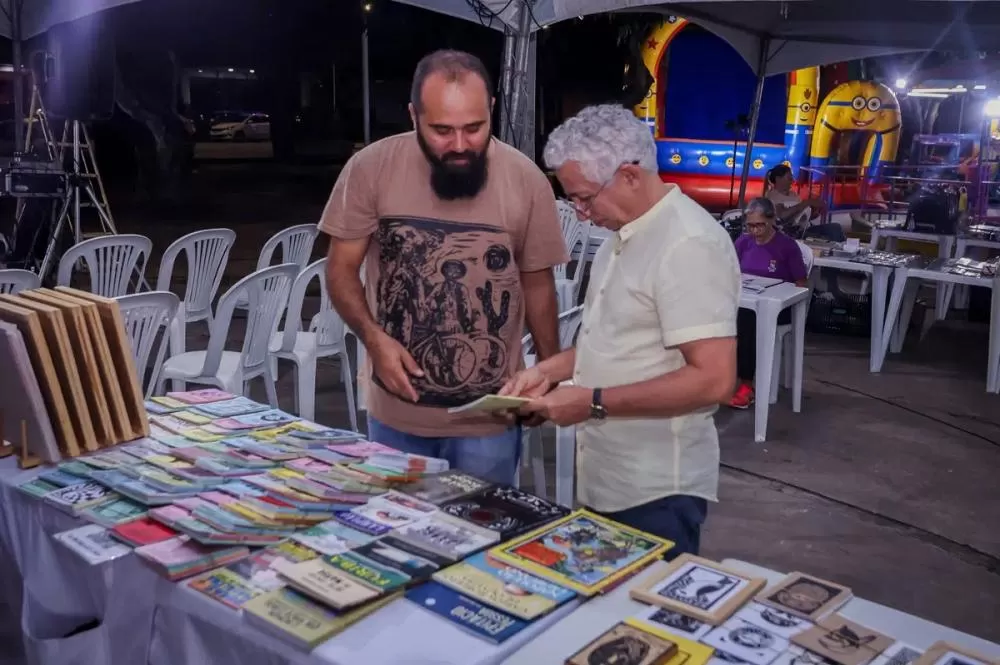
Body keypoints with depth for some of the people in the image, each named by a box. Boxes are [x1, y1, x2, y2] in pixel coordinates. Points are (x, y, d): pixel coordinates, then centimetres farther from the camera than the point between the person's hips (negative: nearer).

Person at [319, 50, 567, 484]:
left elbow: (537, 283, 4)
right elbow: (342, 269, -1)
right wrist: (373, 337, -17)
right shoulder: (371, 168, -10)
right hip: (395, 412, 1)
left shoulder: (526, 180, -8)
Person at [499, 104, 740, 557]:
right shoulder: (625, 235, 10)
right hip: (605, 480, 9)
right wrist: (549, 370, 5)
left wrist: (594, 403, -23)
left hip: (656, 491, -9)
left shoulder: (688, 244, -21)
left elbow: (713, 379, -26)